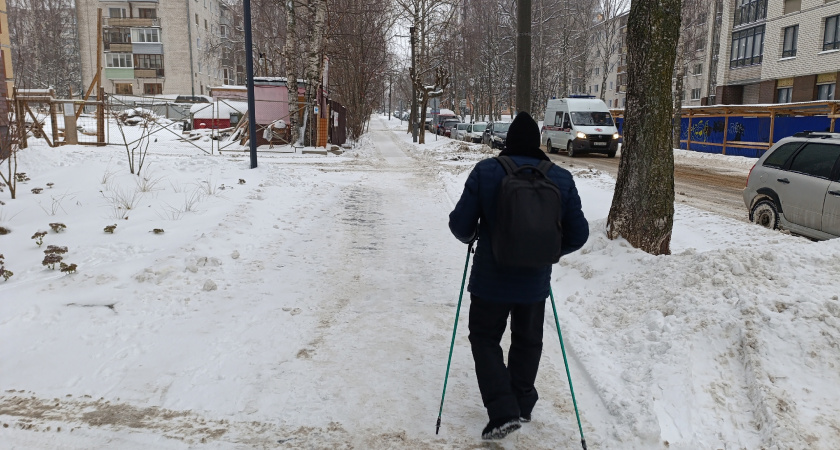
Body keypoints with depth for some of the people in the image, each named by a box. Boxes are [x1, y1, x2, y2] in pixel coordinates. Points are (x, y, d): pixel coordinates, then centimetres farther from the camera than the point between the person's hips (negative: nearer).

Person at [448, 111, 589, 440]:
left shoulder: (485, 172, -12)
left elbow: (461, 223, -10)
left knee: (485, 339, 14)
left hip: (491, 279, -3)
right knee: (527, 341, 23)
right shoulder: (561, 179, -3)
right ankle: (523, 404, 37)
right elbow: (578, 234, 1)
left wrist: (470, 237, 12)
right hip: (535, 281, 3)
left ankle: (503, 412, 4)